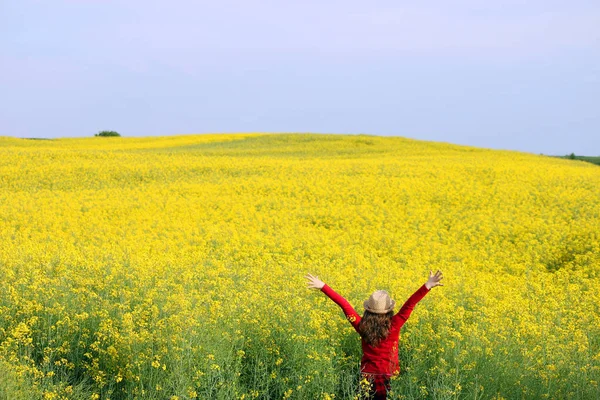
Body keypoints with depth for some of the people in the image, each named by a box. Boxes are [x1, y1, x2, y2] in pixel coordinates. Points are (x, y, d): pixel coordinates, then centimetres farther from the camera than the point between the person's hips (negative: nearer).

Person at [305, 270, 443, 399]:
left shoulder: (362, 326, -9)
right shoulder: (394, 326, -14)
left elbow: (344, 304, -6)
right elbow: (410, 304, -18)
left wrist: (323, 286, -3)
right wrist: (428, 285, -21)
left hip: (367, 377, 2)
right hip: (390, 379, -2)